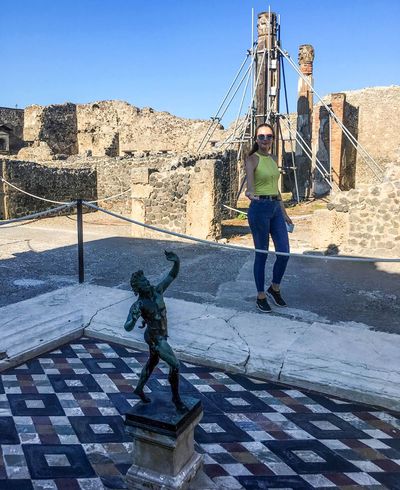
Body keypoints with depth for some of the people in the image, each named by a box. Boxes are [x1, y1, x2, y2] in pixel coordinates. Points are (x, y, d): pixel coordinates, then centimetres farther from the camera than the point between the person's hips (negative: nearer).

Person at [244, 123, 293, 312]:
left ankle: (275, 289, 26)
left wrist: (284, 213, 19)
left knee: (284, 252, 3)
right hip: (259, 207, -6)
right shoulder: (252, 159, -6)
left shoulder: (273, 159, 15)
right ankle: (261, 297, 15)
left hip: (276, 208, 7)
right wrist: (251, 193, -48)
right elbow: (250, 183, -25)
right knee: (261, 254, 1)